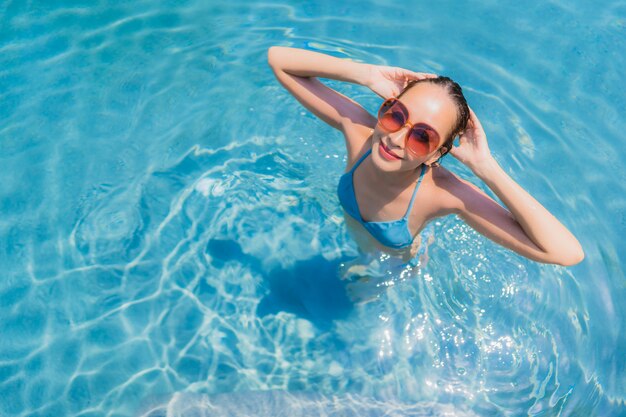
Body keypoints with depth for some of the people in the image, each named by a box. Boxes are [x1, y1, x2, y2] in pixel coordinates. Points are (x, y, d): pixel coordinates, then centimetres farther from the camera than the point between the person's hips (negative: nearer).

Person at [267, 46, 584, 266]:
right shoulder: (356, 127, -36)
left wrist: (486, 167, -53)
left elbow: (567, 253, -50)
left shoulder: (444, 192, -44)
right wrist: (367, 75, -43)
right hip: (353, 244, 2)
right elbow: (277, 59, -32)